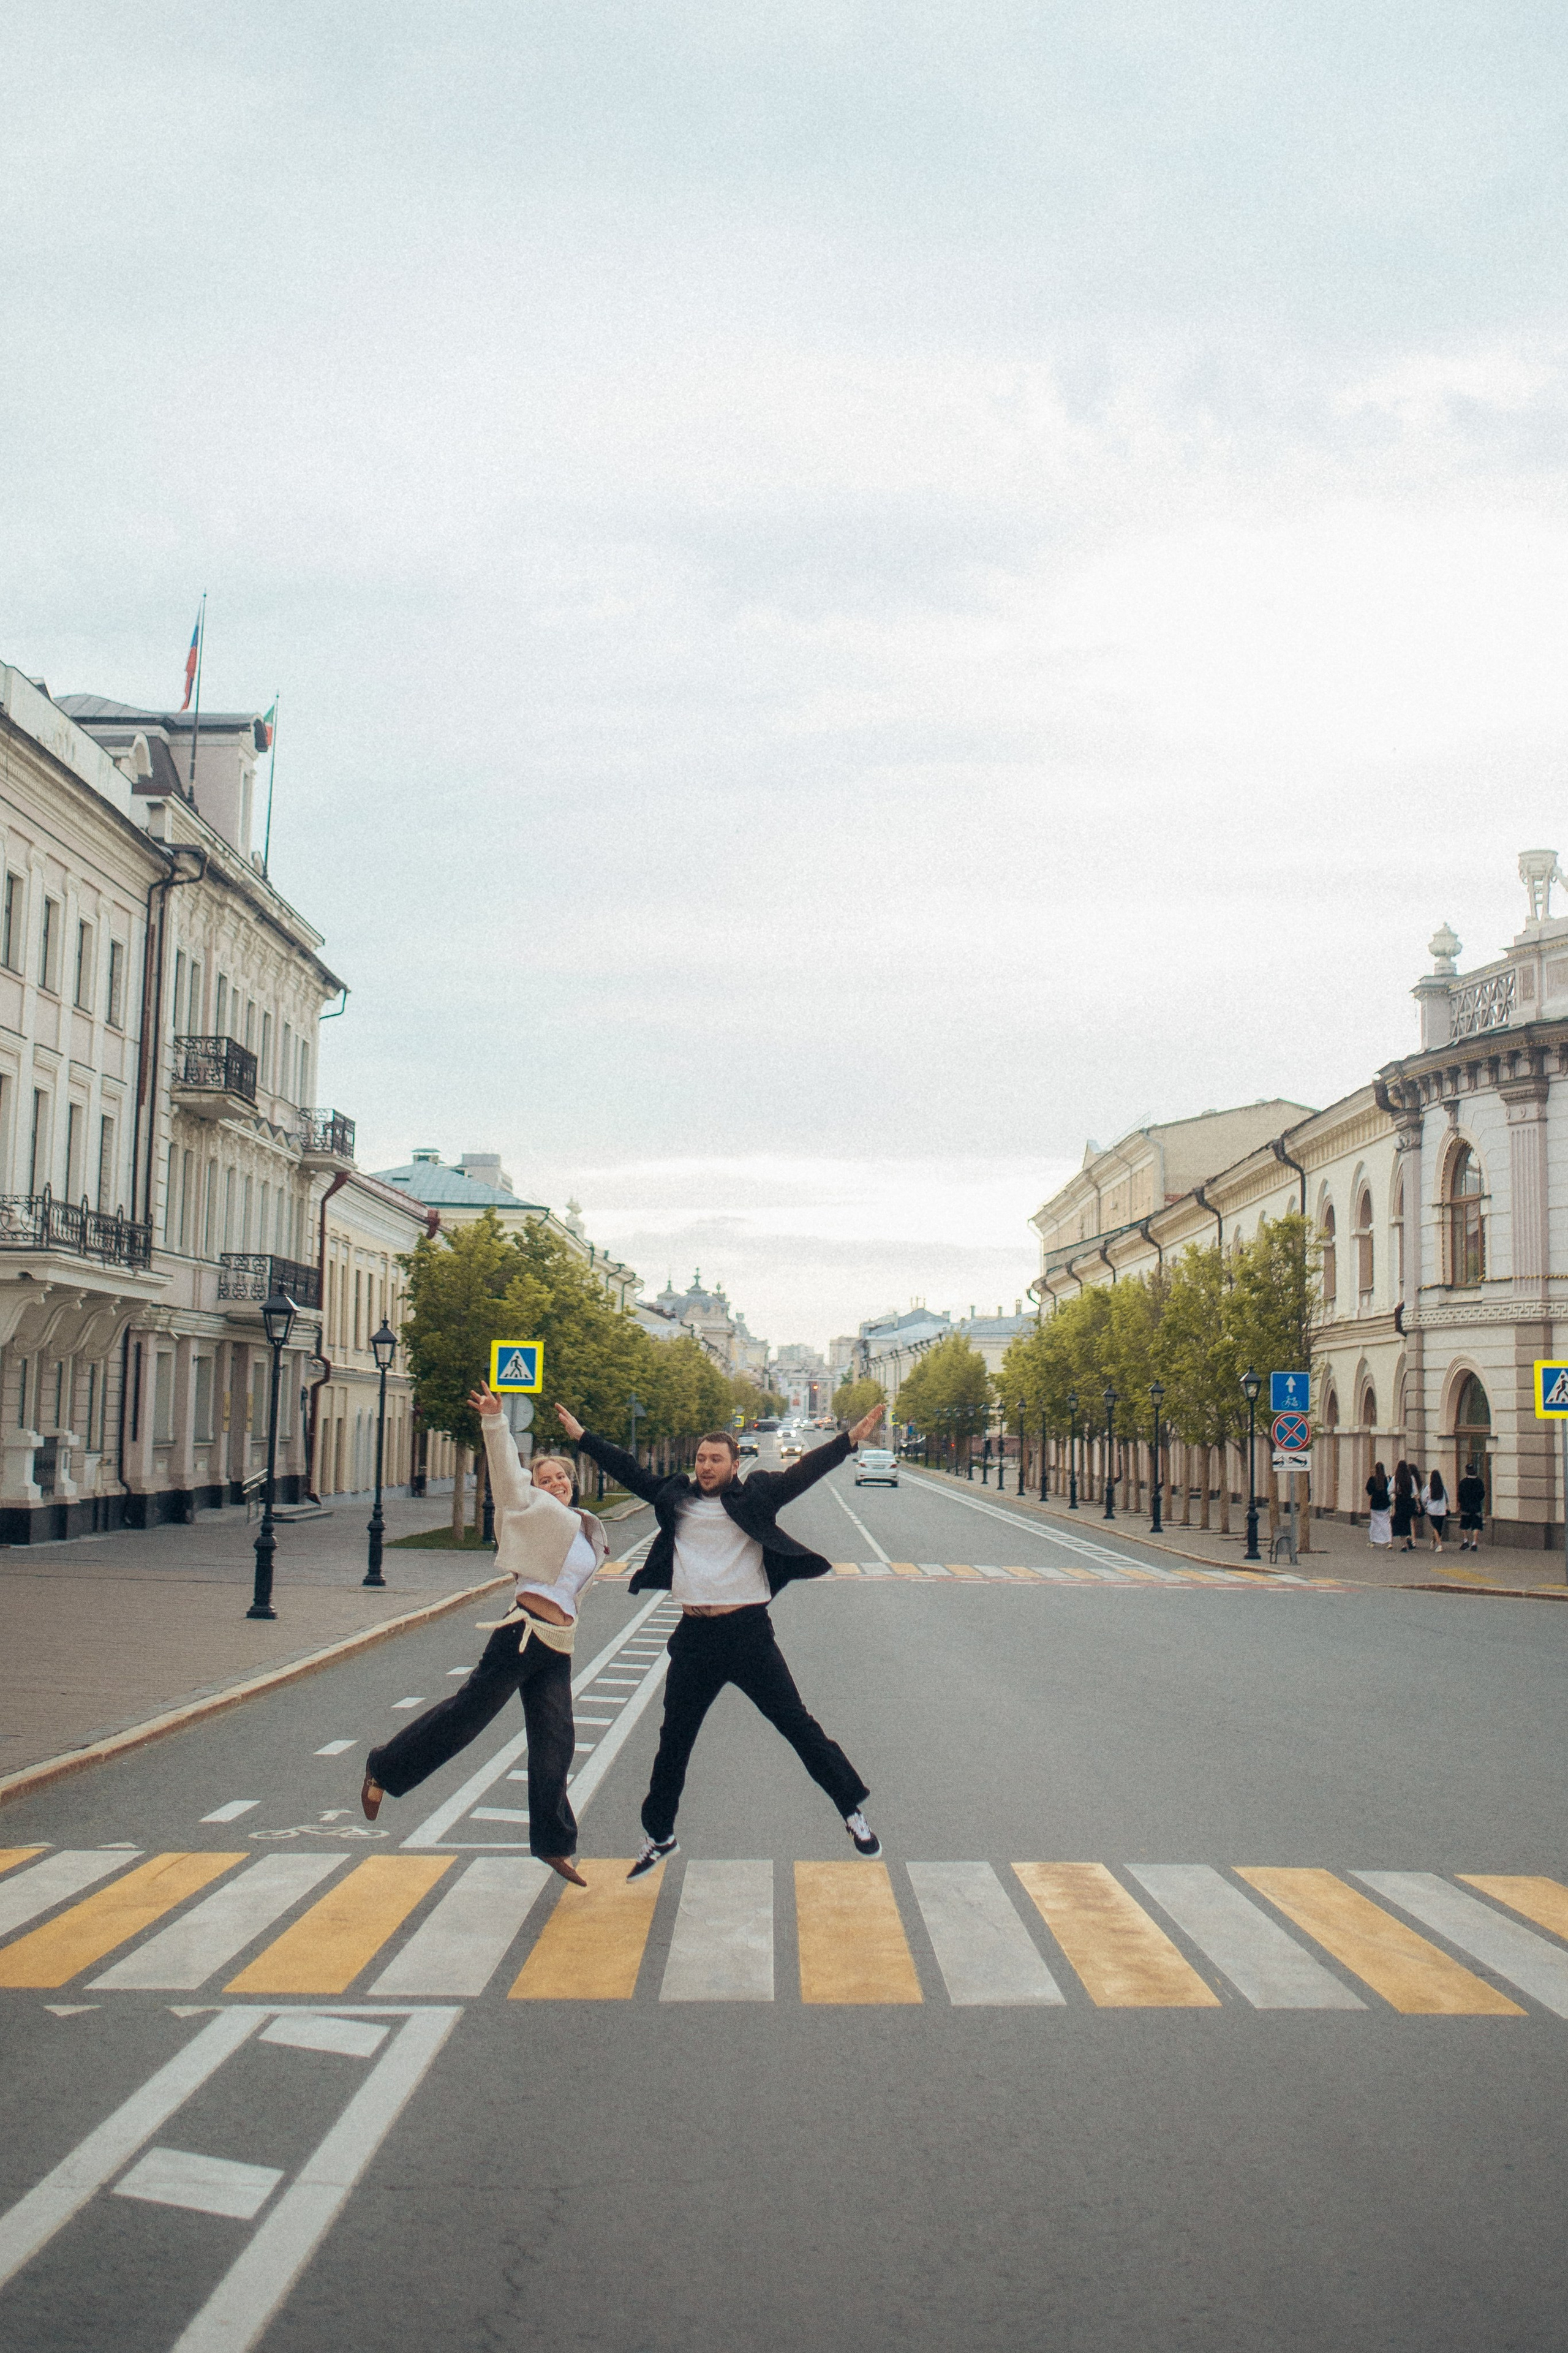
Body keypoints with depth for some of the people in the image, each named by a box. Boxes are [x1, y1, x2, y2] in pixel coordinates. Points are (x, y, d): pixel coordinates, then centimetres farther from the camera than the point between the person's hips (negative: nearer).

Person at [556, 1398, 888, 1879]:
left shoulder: (755, 1497, 1)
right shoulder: (676, 1498, 9)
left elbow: (804, 1473, -6)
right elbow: (630, 1471, 15)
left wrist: (851, 1439, -15)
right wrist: (581, 1437, 16)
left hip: (749, 1632, -3)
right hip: (694, 1637, 3)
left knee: (798, 1725, 1)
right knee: (674, 1739, 12)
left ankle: (854, 1812, 13)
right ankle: (659, 1835, 29)